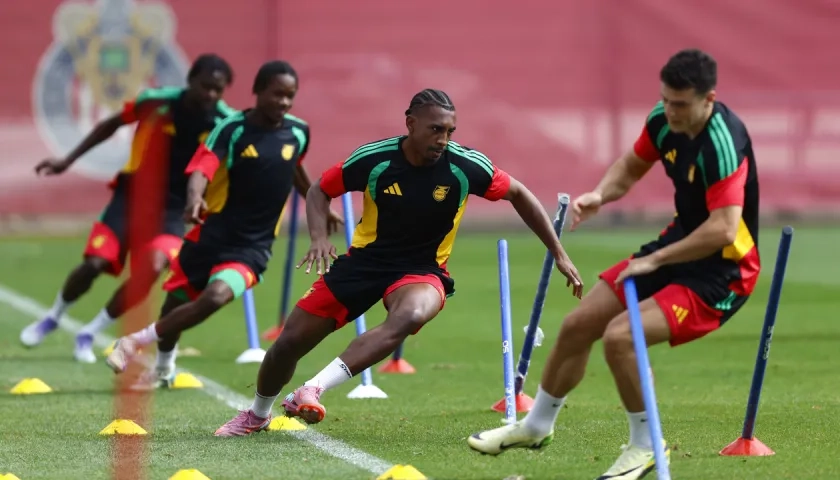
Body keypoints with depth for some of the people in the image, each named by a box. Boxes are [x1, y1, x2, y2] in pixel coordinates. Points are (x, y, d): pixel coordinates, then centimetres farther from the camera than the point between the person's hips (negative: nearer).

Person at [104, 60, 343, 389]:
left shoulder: (298, 133, 1)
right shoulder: (232, 129, -12)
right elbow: (200, 169, -27)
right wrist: (194, 199, -49)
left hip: (252, 247, 1)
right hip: (211, 235, -1)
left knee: (216, 296, -27)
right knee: (177, 302, 15)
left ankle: (137, 342, -11)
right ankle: (164, 370, 45)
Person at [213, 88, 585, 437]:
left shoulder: (467, 166, -15)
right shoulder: (373, 159, -15)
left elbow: (519, 195, 1)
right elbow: (320, 191, 1)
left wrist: (559, 254, 2)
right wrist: (319, 236, -18)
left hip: (422, 269, -1)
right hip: (365, 260, 1)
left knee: (411, 315, -38)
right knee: (292, 339, 0)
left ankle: (313, 390, -40)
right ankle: (258, 414, 33)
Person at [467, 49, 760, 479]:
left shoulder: (723, 141, -29)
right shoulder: (664, 120, -6)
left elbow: (723, 229, -36)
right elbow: (632, 166, 14)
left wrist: (654, 261, -27)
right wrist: (600, 195, -7)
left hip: (720, 271, -8)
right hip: (679, 244, 8)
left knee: (620, 335, -26)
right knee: (578, 325, 11)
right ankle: (536, 426, 35)